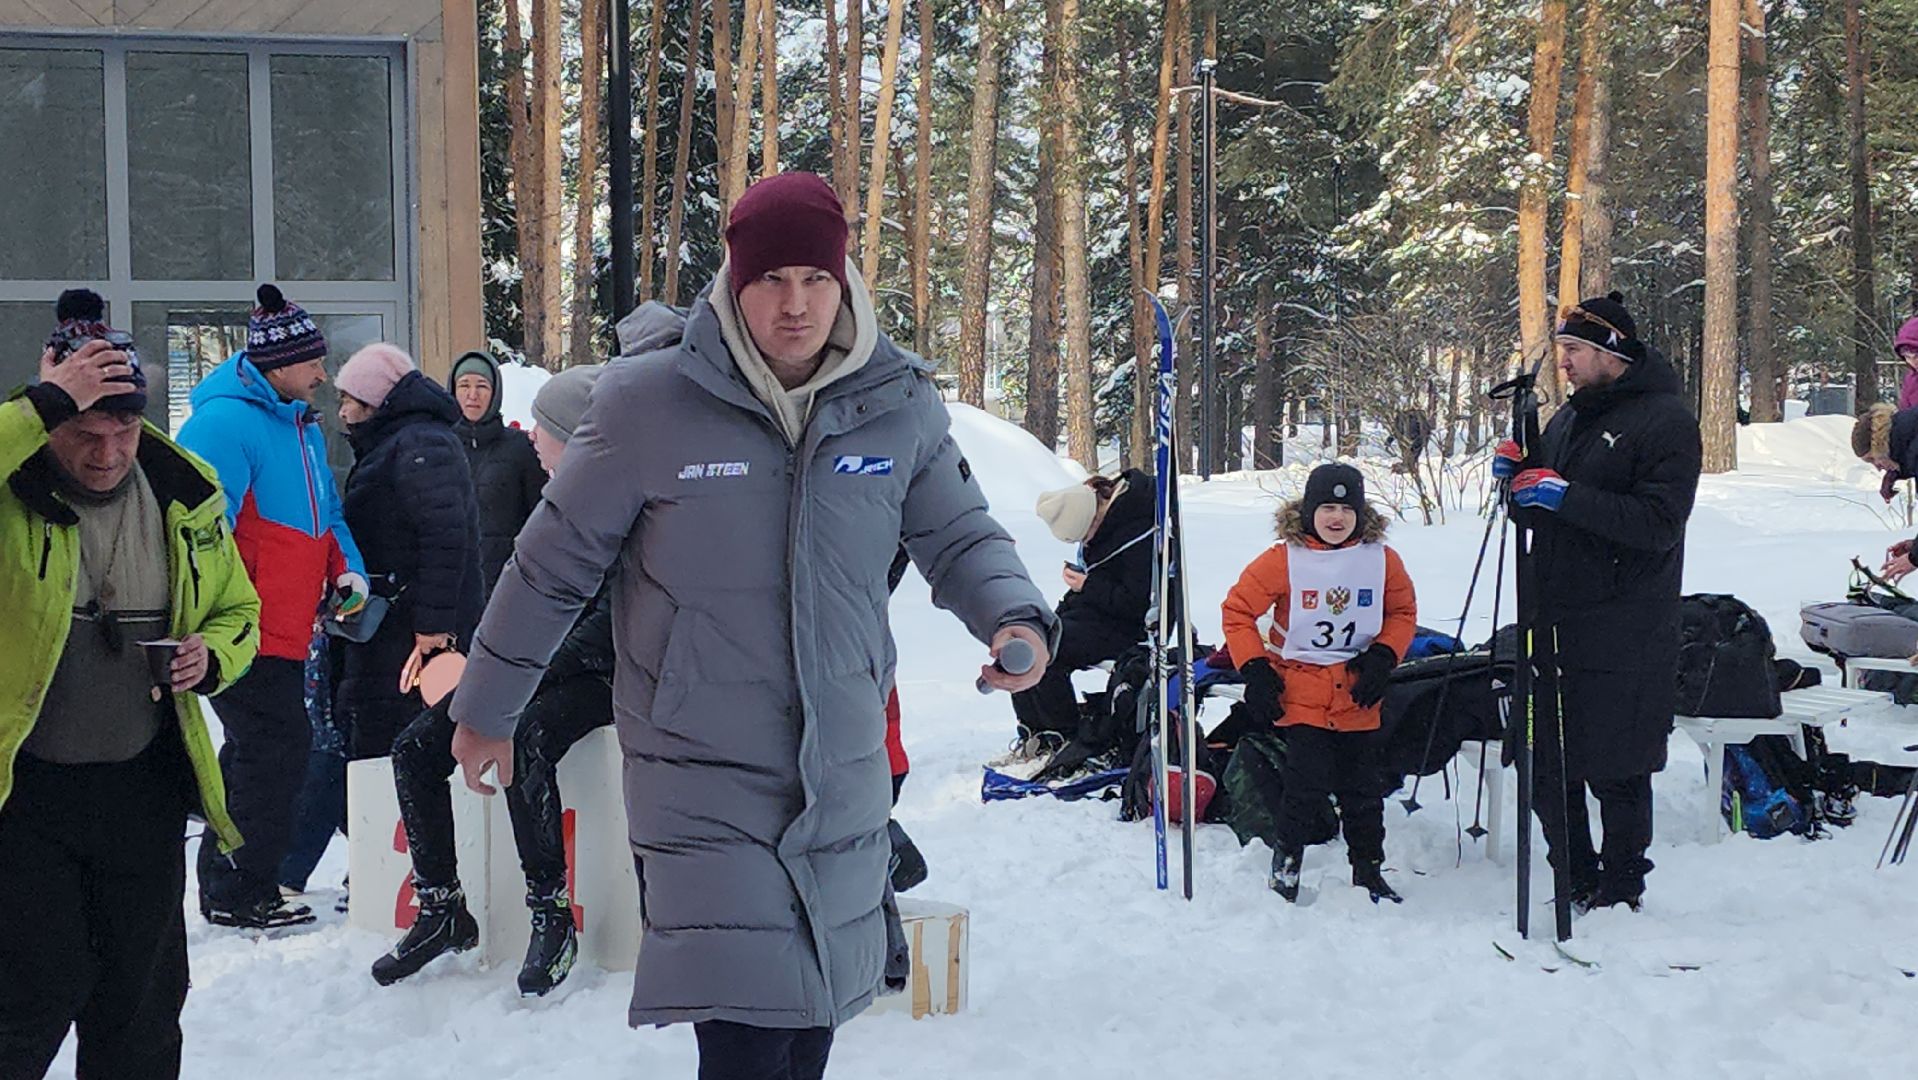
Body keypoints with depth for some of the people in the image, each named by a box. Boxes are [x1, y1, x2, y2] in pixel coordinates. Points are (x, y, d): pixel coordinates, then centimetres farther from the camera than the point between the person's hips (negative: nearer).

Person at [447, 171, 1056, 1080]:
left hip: (843, 779, 4)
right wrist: (485, 708, 8)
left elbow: (960, 535, 10)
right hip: (703, 779, -3)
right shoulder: (648, 405, -12)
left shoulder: (899, 407, -5)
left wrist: (1014, 616, -12)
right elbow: (554, 562, -1)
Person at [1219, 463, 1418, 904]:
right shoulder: (1283, 559, -10)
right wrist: (1255, 670, -9)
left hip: (1358, 696, 3)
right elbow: (1237, 610, -3)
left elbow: (1403, 612, 13)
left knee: (1364, 788, 8)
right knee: (1308, 781, -11)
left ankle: (1368, 871, 22)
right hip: (1301, 694, -3)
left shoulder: (1382, 560, -1)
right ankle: (1286, 863, 9)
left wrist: (1383, 657, -3)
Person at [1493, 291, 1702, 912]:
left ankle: (1619, 892, 14)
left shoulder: (1665, 420, -8)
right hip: (1557, 624, 7)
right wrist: (1517, 480, 0)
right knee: (1548, 767, 10)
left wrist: (1567, 496, -23)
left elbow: (1658, 523, -19)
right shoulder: (1569, 419, 17)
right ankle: (1577, 887, 23)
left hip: (1623, 638, -7)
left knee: (1616, 772, 0)